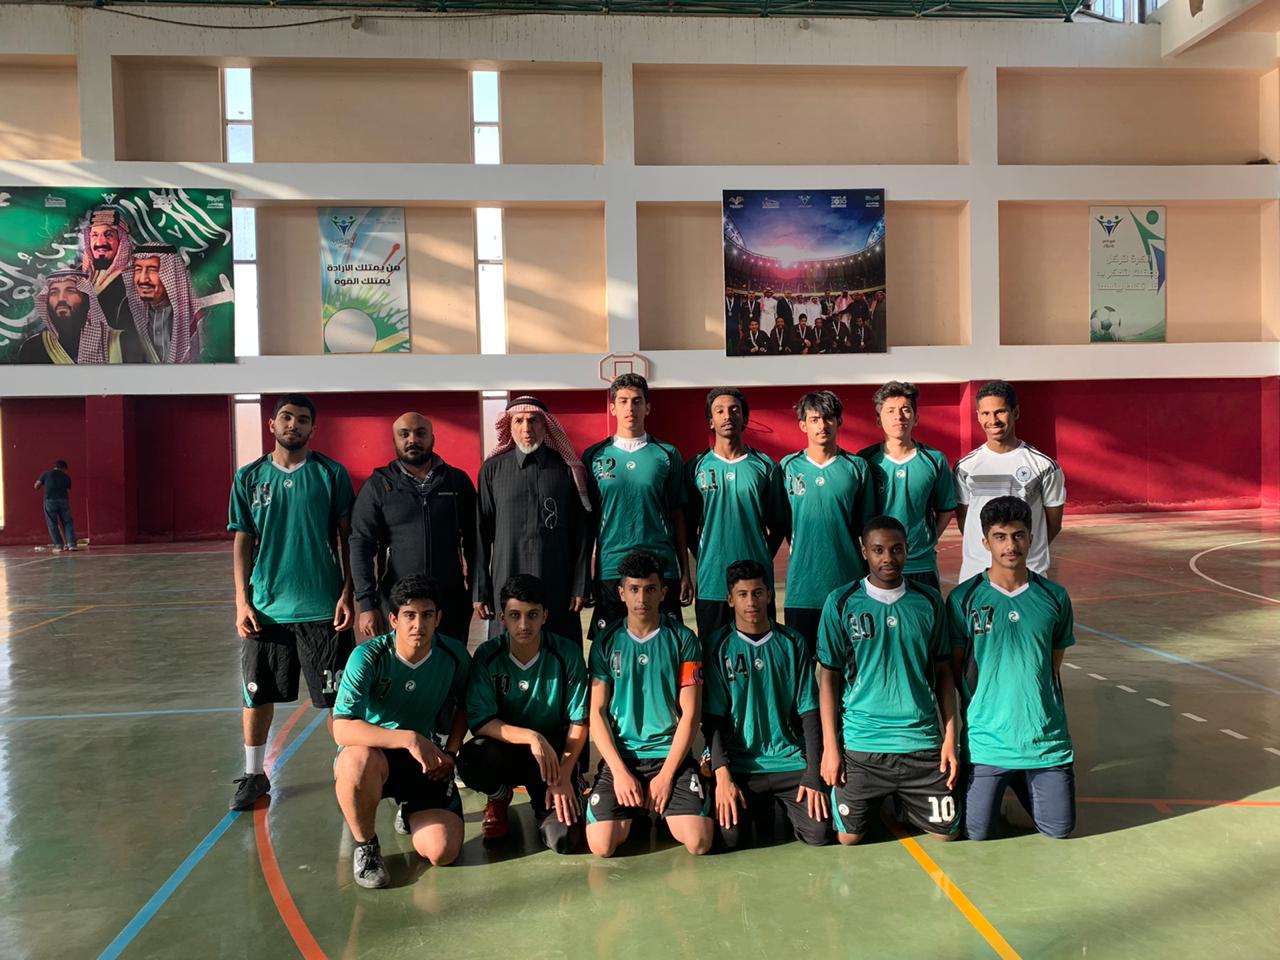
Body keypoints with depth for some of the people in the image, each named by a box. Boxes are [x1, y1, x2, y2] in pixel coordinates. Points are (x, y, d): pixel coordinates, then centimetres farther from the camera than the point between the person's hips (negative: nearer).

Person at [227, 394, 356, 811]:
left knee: (338, 697, 4)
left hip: (322, 605, -2)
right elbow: (242, 542, 6)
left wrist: (348, 594, -6)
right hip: (266, 606, 2)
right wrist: (242, 601, -1)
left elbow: (347, 537, 0)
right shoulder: (249, 477, 4)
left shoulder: (332, 474, -1)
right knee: (258, 694, 12)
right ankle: (253, 774, 29)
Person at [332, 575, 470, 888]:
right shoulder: (368, 657, -22)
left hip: (424, 759, 3)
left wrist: (450, 751, -2)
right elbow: (342, 729, -32)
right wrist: (409, 738, -40)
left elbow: (464, 705, 12)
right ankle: (365, 845, -10)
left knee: (443, 852, -15)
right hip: (371, 754, -2)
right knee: (359, 759, -40)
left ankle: (410, 812, 22)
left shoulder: (454, 655, -10)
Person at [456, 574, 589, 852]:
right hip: (505, 747, 1)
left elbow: (579, 722, -9)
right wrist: (531, 737, -31)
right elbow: (479, 722, -17)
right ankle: (500, 796, 5)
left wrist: (564, 777, -17)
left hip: (555, 750, 0)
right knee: (470, 760, -34)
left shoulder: (567, 654, -13)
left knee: (564, 839, -20)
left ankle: (542, 798, 17)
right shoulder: (487, 656, -12)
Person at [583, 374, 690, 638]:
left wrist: (685, 572, 4)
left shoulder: (667, 454, 6)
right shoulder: (594, 456, 5)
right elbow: (587, 517, 8)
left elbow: (677, 515, 8)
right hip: (610, 570, 0)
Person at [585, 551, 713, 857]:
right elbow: (597, 712, 1)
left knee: (698, 842, -18)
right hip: (620, 755, 1)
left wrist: (666, 775, -10)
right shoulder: (606, 641, 3)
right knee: (601, 845, -17)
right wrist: (620, 771, -10)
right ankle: (635, 814, 16)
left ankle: (660, 808, 14)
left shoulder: (682, 639, 0)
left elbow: (690, 713, -3)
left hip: (671, 754, 0)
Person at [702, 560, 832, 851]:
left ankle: (777, 806, 15)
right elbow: (713, 717, -3)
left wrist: (813, 775, -5)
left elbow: (809, 712, 3)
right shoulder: (718, 646, -1)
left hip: (790, 761, 1)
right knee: (728, 836, -20)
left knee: (820, 832, -16)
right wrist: (723, 775, -14)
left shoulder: (793, 643, 4)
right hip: (738, 764, -1)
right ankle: (759, 807, 13)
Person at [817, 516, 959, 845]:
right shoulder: (841, 603, -5)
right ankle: (877, 801, 33)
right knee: (849, 835, 0)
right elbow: (829, 676, -1)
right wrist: (830, 746, -4)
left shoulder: (929, 601, 2)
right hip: (861, 742, -2)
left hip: (922, 741, 2)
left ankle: (902, 803, 34)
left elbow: (943, 672, 8)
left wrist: (950, 737, 3)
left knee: (945, 830, 4)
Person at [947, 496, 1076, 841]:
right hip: (986, 738, -2)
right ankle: (1001, 782, 30)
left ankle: (1020, 782, 33)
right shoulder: (964, 599, -6)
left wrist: (1056, 724, 15)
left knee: (1059, 829, 5)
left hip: (1045, 738, 2)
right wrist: (953, 732, -1)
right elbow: (952, 671, 0)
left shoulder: (1054, 597, 2)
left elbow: (1054, 668, 13)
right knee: (976, 832, -1)